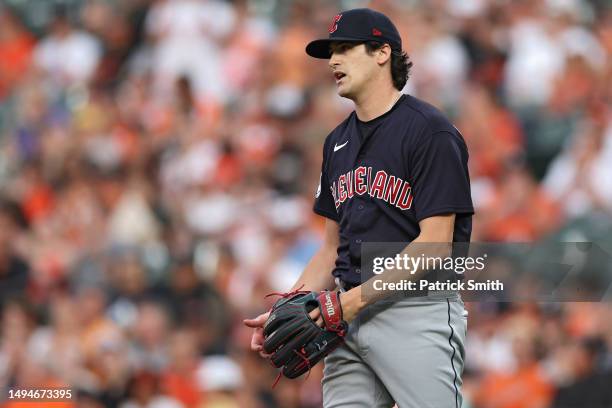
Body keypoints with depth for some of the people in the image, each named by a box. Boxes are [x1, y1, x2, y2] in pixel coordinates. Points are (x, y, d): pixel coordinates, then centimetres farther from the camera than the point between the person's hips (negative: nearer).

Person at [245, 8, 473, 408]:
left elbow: (434, 243, -13)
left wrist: (356, 299, -16)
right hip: (348, 317, 8)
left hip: (417, 311, -8)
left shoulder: (429, 131, -7)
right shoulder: (339, 141, 18)